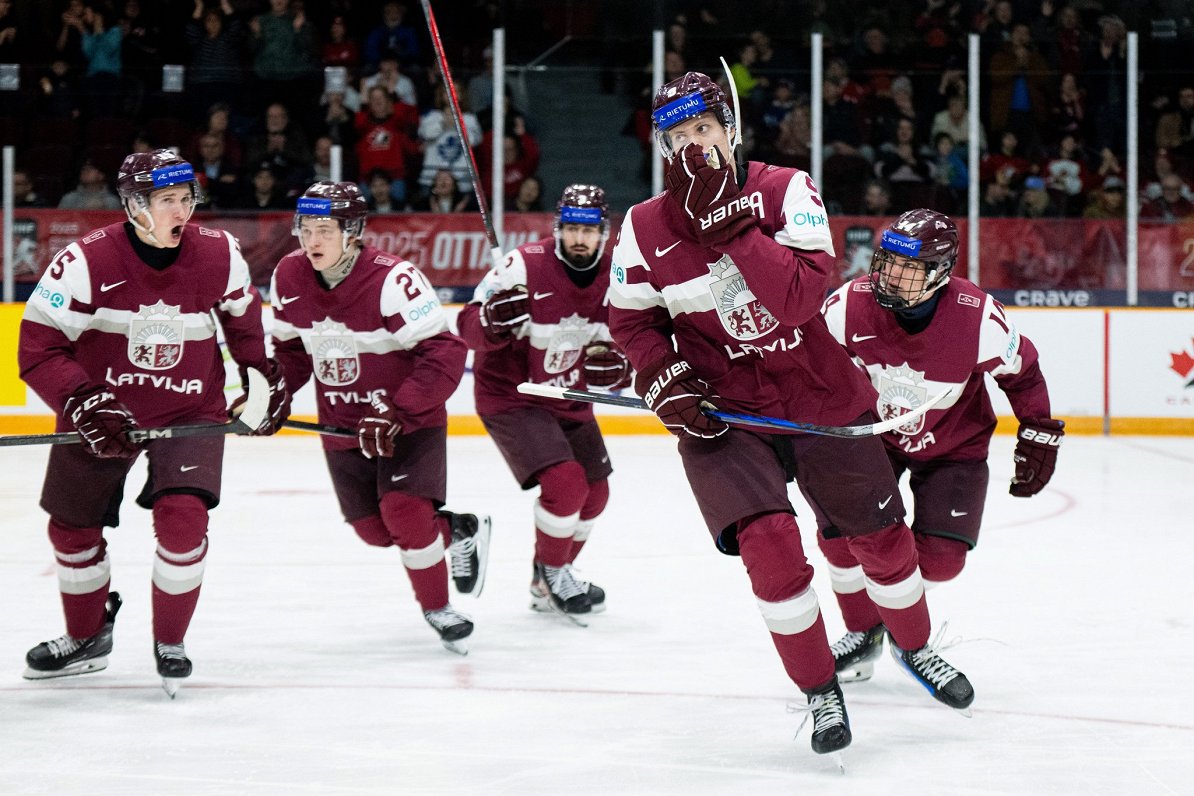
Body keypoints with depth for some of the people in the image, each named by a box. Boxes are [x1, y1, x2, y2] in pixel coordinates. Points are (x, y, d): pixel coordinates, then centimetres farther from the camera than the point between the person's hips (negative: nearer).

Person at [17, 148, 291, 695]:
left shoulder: (219, 254, -10)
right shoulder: (86, 261, -20)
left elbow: (243, 317, 11)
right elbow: (38, 349, -17)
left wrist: (265, 375, 5)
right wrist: (84, 404, -27)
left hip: (189, 412, 0)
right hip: (101, 407, 0)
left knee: (182, 517, -20)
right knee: (72, 525, 10)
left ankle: (170, 643, 3)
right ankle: (87, 638, 37)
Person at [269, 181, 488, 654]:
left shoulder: (393, 280, -26)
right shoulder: (289, 278, -6)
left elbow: (445, 353, -27)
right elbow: (291, 349, 12)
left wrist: (397, 413, -32)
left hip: (409, 419, -6)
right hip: (343, 423, 6)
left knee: (404, 512, -20)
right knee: (373, 529, 5)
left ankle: (437, 609, 2)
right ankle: (458, 533, 32)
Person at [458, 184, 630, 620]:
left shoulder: (615, 279, -7)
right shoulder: (525, 265, -23)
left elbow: (627, 348, 0)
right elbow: (468, 326, -21)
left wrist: (614, 367, -23)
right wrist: (494, 321, -44)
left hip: (569, 400, 7)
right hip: (510, 396, -7)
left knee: (594, 494, 15)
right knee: (565, 482, -22)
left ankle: (552, 580, 38)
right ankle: (551, 576, 3)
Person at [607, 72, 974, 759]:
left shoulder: (786, 190, -12)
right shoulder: (646, 227, -6)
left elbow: (800, 296, -26)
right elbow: (631, 320, 7)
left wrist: (728, 223, -32)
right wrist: (666, 382, -9)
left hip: (824, 398, 0)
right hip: (722, 410, 0)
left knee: (883, 538, 10)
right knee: (768, 541, -20)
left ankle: (916, 648, 40)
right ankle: (820, 689, 0)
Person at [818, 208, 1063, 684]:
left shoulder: (979, 320, -27)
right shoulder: (848, 306, -25)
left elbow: (1022, 372, -8)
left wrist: (1039, 436, -3)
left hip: (953, 446, -1)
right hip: (870, 433, 1)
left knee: (941, 557, -14)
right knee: (839, 532, -16)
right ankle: (863, 631, 11)